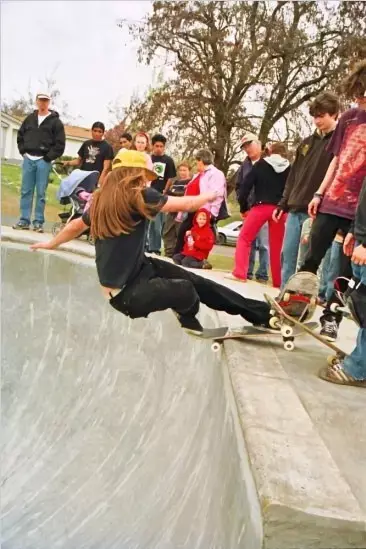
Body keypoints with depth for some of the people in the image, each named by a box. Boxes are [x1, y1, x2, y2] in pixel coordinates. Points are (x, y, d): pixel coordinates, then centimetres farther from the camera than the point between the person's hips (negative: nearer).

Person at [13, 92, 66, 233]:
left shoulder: (55, 121, 0)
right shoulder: (29, 119, 12)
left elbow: (60, 144, -4)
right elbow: (20, 136, 21)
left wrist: (48, 157, -9)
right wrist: (23, 151, 8)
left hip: (43, 161, -4)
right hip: (28, 159, 4)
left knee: (40, 193, -2)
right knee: (26, 191, 3)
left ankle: (38, 222, 2)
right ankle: (24, 220, 7)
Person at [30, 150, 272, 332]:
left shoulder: (102, 199, 7)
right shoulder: (138, 195, -14)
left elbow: (77, 225, 23)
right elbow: (185, 204, -7)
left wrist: (51, 244, 41)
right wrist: (209, 196, 14)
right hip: (126, 294, -7)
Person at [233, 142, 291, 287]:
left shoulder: (260, 164, 7)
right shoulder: (289, 169, 12)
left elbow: (245, 187, 1)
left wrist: (244, 207, 9)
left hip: (261, 206, -2)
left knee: (244, 239, 7)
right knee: (276, 247, 11)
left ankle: (239, 273, -8)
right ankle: (278, 282, 14)